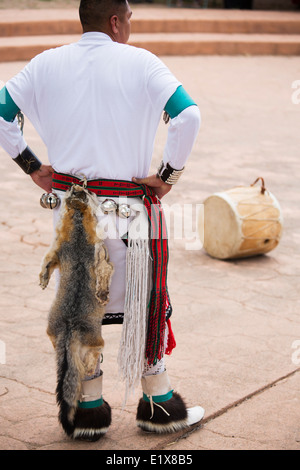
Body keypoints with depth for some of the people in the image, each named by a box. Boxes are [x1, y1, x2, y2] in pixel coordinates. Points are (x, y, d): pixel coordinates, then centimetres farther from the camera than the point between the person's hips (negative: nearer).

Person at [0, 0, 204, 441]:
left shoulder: (46, 65, 4)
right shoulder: (141, 63, -6)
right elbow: (188, 115, -18)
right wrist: (169, 174, -9)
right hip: (128, 206, -3)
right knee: (144, 302, 12)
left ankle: (89, 409, 21)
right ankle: (159, 405, 23)